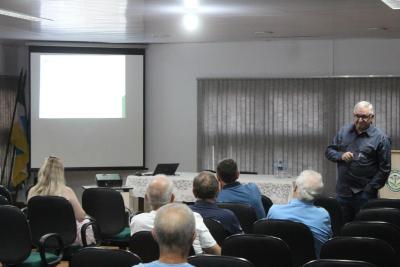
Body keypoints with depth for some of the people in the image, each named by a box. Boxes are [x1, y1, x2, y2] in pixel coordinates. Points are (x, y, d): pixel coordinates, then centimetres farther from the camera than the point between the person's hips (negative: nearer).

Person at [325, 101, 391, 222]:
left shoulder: (380, 138, -5)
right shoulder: (344, 131, 8)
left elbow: (384, 169, -6)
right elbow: (329, 151, 13)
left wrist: (370, 189, -12)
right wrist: (341, 155, -9)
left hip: (364, 194, -4)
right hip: (342, 191, 4)